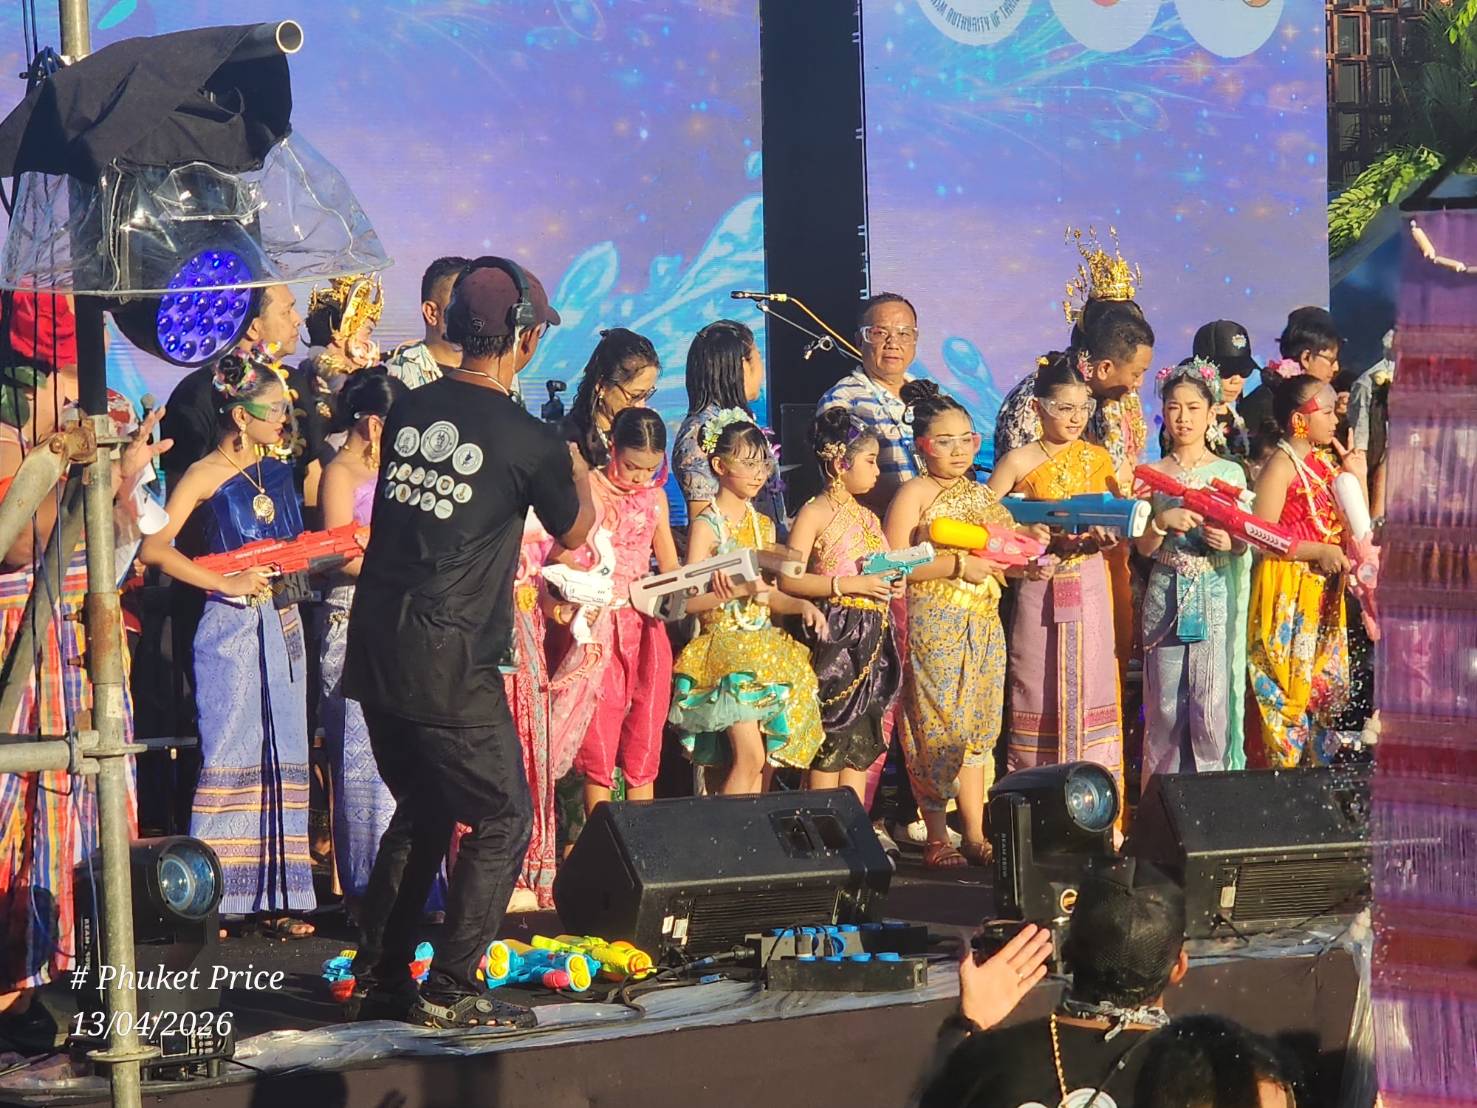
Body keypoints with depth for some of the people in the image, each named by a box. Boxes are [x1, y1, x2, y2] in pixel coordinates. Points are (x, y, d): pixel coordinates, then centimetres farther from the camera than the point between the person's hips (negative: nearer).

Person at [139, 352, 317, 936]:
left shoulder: (278, 471, 13)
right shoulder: (207, 476, -6)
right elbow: (154, 548, -16)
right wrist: (228, 583, -18)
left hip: (283, 625, 6)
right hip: (232, 628, -6)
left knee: (279, 760, 5)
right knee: (230, 756, -7)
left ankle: (272, 897, 9)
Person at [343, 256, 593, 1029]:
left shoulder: (409, 410, 6)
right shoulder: (527, 441, -11)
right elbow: (574, 532, 6)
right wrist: (578, 473, 27)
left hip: (375, 646, 7)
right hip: (449, 662, -7)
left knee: (422, 811, 22)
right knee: (502, 821, 4)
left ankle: (381, 973, 23)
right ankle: (447, 992, -1)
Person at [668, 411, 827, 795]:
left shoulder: (763, 525, 14)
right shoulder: (706, 526, -6)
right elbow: (690, 600, -12)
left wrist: (801, 605, -1)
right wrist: (741, 590, -23)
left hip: (765, 645, 7)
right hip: (725, 644, -7)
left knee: (762, 762, 0)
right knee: (749, 756, -18)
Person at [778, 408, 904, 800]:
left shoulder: (867, 517, 17)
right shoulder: (815, 514, -7)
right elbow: (789, 580, -15)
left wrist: (891, 586, 7)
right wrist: (849, 584, -19)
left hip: (872, 636, 8)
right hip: (835, 635, -8)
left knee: (863, 742, 8)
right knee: (831, 739, -7)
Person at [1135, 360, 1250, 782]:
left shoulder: (1230, 473, 5)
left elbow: (1247, 541, 9)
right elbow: (1143, 547, 3)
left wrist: (1232, 542, -13)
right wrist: (1163, 522, -16)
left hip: (1215, 600, -1)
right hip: (1166, 599, 1)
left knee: (1211, 703, -4)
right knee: (1165, 703, 2)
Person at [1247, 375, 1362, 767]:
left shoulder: (1325, 462, 13)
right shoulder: (1282, 466, -11)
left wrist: (1357, 478, 5)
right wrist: (1318, 551, -21)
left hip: (1325, 592, 8)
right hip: (1287, 591, -8)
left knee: (1325, 687, 11)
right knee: (1289, 690, -6)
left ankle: (1317, 764, 18)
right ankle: (1286, 768, -2)